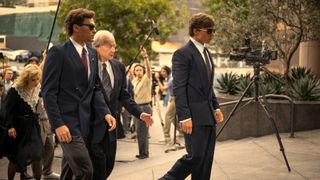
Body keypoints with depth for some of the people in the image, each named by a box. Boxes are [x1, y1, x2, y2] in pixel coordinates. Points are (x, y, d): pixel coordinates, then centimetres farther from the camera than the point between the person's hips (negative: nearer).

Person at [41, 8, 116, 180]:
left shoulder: (92, 53, 13)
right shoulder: (58, 52, -9)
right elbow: (48, 92, -12)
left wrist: (105, 113, -3)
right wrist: (58, 124, -19)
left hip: (85, 122, 7)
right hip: (67, 121, -7)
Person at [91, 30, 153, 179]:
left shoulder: (119, 67, 7)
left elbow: (124, 96, 10)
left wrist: (140, 114, 0)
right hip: (92, 123, -5)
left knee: (109, 164, 8)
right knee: (98, 163, -6)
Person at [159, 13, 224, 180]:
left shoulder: (206, 53, 16)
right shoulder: (182, 54, -10)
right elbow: (178, 89, -15)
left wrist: (216, 107, 15)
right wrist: (184, 117, -20)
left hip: (208, 115, 8)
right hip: (194, 116, -8)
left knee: (206, 159, 8)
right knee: (195, 156, -9)